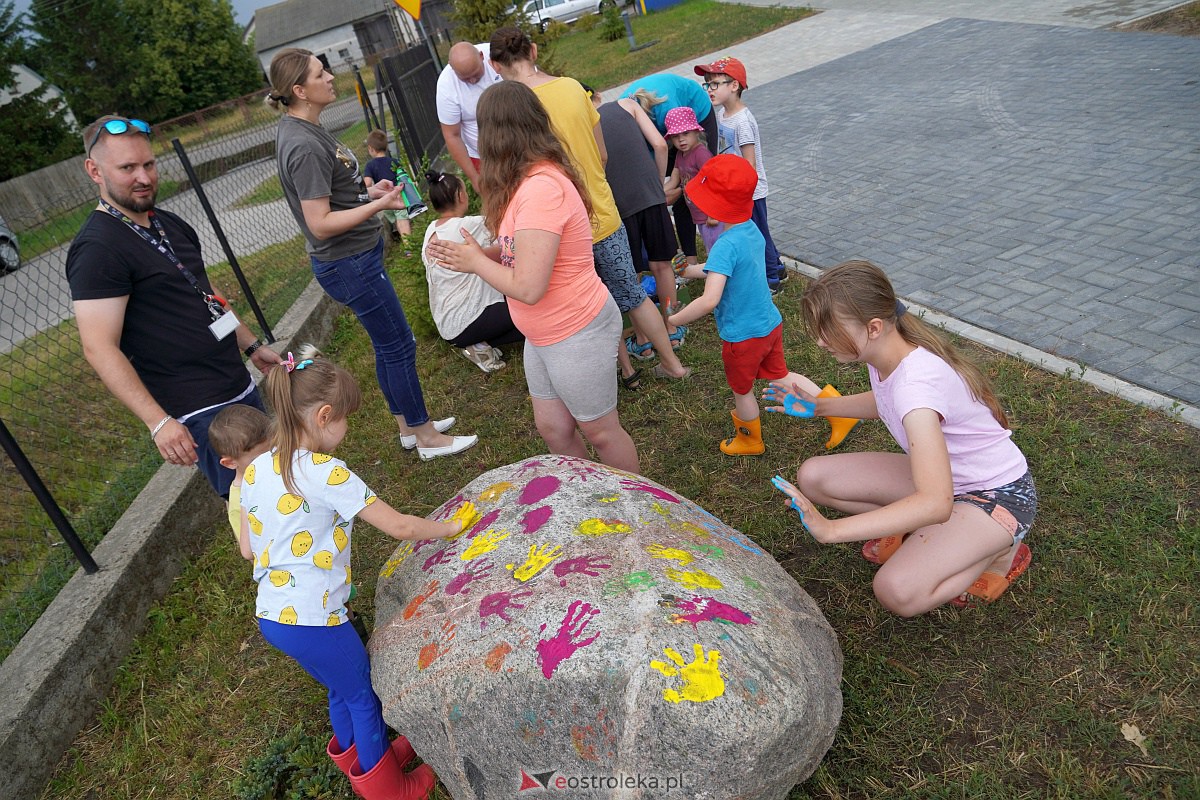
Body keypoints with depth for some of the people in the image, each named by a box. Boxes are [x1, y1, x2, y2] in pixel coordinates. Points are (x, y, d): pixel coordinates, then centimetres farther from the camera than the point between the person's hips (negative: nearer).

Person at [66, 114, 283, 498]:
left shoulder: (170, 223, 11)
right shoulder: (97, 248, -16)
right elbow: (100, 349, -20)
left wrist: (251, 346, 20)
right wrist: (159, 422, -25)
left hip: (240, 387, 9)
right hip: (198, 411, -9)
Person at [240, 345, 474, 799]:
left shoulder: (254, 472, 1)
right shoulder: (325, 472, -22)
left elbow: (248, 549, 9)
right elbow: (400, 527, -21)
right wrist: (450, 527, -6)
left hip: (270, 616, 7)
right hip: (312, 620, -7)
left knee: (342, 689, 29)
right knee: (364, 697, 17)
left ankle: (354, 756, 51)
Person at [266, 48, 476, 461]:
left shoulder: (300, 129, 8)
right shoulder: (303, 147, -24)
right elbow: (321, 223, -26)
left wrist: (368, 190, 8)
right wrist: (379, 205, -25)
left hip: (355, 256, 10)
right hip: (349, 263, -10)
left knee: (388, 344, 18)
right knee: (398, 345, 1)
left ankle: (408, 426, 33)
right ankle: (426, 437, 17)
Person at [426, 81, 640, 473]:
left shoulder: (541, 188, -27)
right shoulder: (534, 178, 4)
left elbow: (527, 287, -30)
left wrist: (476, 262, -14)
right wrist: (468, 254, -4)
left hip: (576, 333, -9)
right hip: (544, 333, 9)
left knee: (600, 431, 11)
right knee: (553, 428, 20)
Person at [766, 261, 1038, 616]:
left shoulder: (917, 383, -36)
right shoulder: (884, 354, -10)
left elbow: (936, 503, -44)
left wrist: (830, 529, -47)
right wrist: (819, 406, 2)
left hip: (997, 494, -7)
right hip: (941, 474, 7)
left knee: (898, 592, -27)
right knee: (812, 477, -9)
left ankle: (997, 553, 1)